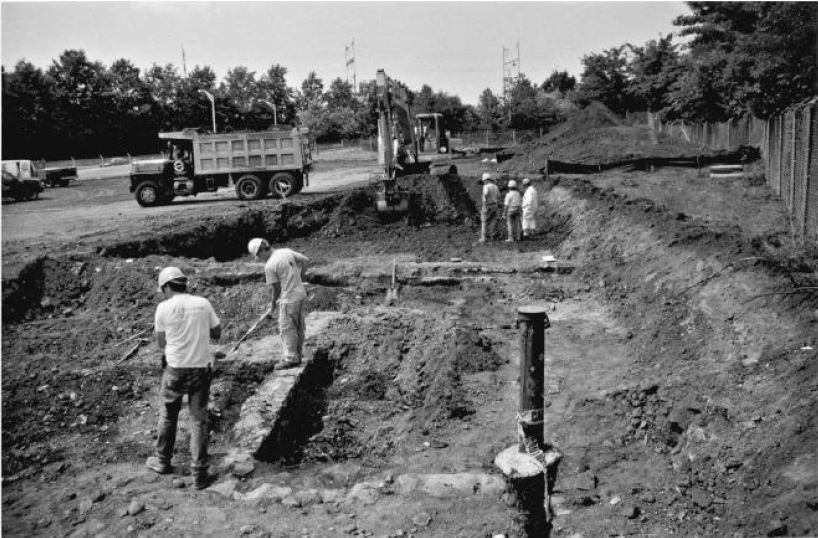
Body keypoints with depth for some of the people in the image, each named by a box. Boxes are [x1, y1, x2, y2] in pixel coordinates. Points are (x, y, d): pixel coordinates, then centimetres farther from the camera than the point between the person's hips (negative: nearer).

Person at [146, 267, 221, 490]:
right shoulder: (203, 303, -2)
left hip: (176, 369, -1)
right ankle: (199, 474, 11)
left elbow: (161, 343, 1)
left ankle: (162, 461, 37)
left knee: (167, 416, 21)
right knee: (199, 420, 9)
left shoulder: (164, 308, -8)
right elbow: (217, 334, 7)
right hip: (202, 367, 2)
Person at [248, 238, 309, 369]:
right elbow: (305, 260, 11)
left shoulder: (269, 266, -16)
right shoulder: (287, 251, 2)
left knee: (287, 329, 3)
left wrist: (273, 302, 7)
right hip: (301, 294, 8)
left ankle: (291, 359, 7)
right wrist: (301, 276, 23)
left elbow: (276, 288, -10)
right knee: (299, 328, 15)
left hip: (288, 299, -8)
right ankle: (297, 356, 25)